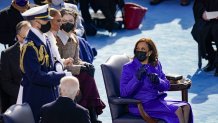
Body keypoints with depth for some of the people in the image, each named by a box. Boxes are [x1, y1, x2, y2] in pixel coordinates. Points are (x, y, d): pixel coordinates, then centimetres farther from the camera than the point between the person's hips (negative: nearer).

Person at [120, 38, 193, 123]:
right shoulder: (128, 68, -5)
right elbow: (123, 93, -13)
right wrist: (137, 78, -26)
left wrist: (158, 81, -14)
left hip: (158, 101, 6)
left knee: (186, 107, -16)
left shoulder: (156, 65, 10)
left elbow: (167, 86, 9)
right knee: (177, 110, -22)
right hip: (141, 105, -6)